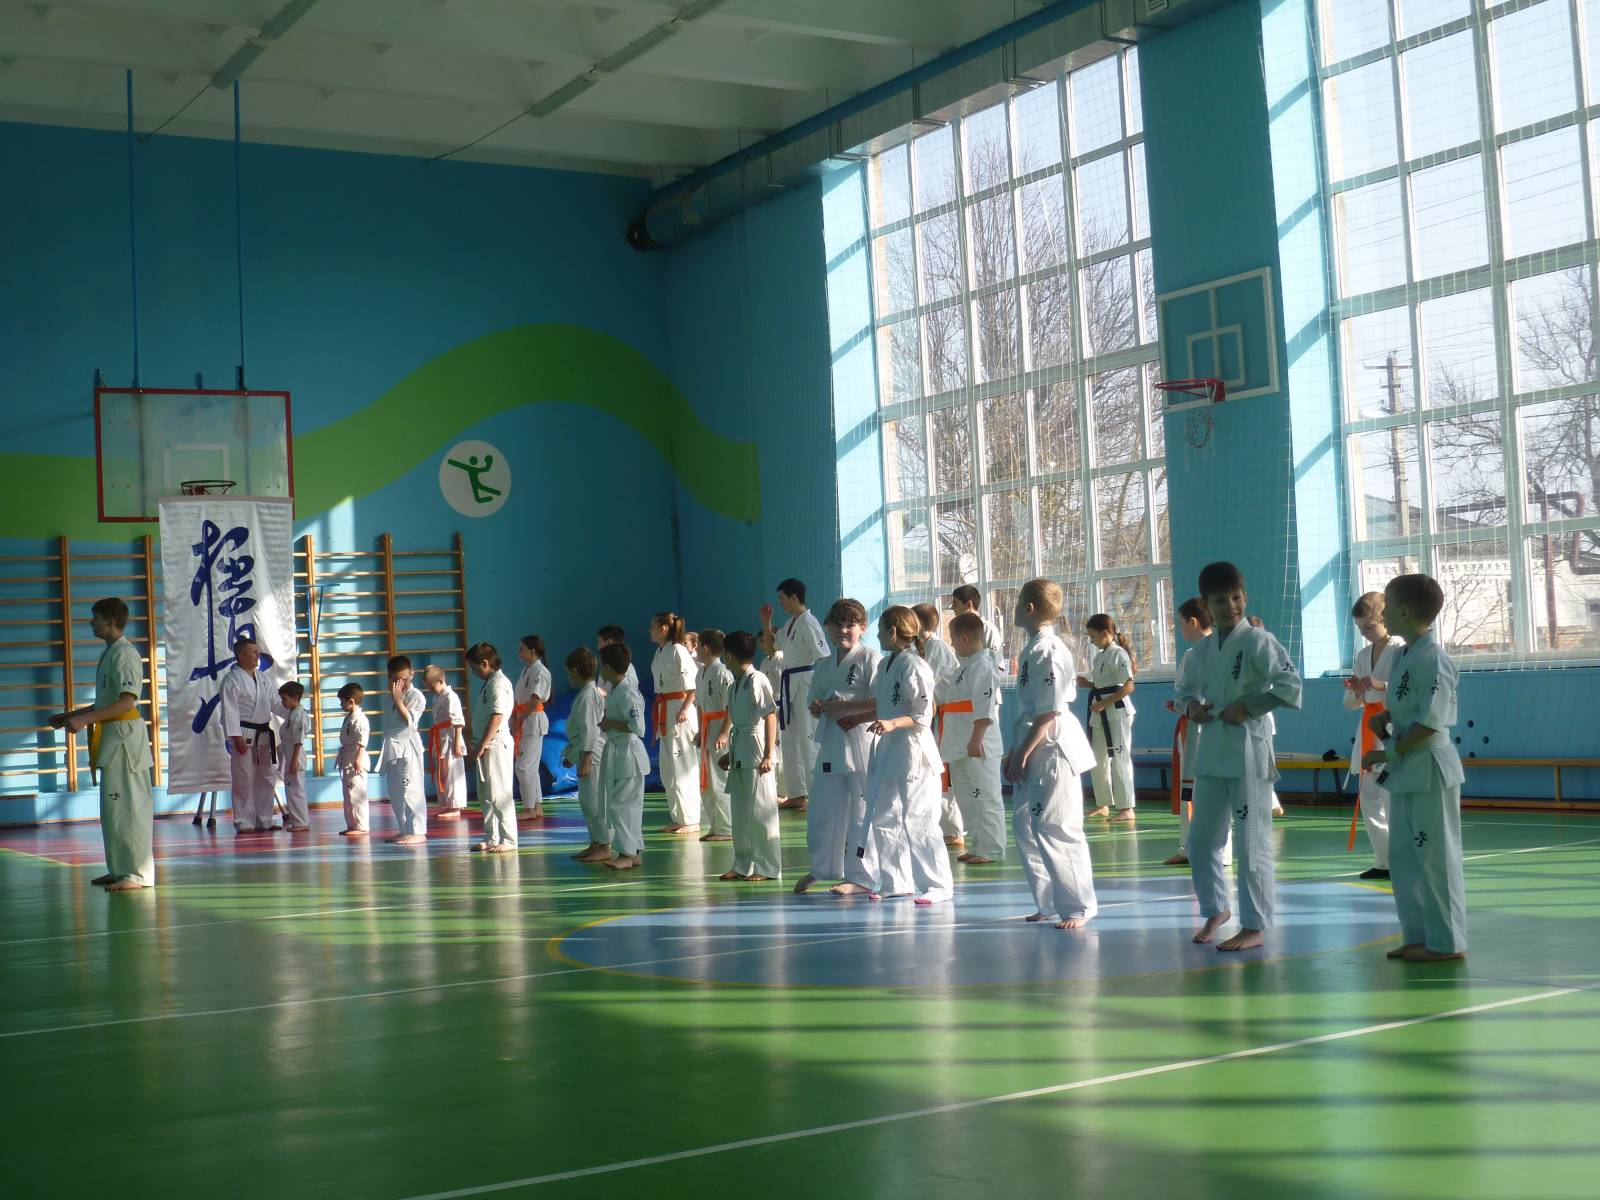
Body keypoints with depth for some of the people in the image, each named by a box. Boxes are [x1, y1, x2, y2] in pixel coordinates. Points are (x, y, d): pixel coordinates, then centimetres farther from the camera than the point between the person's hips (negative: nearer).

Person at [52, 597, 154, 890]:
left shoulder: (124, 654, -14)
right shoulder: (109, 653, 17)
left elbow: (127, 701, -23)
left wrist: (85, 719, -26)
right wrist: (70, 715, 21)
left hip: (124, 734, -10)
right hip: (112, 736, 10)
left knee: (127, 804, -10)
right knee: (114, 806, 14)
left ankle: (138, 873, -8)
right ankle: (119, 869, 21)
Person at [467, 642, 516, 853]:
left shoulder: (499, 684, -14)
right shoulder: (488, 682, 17)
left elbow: (497, 717, -21)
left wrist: (482, 745, -19)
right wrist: (479, 746, 15)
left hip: (496, 745, -10)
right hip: (485, 747, 10)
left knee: (500, 795, -9)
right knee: (485, 795, 14)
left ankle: (508, 840, -6)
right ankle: (491, 838, 21)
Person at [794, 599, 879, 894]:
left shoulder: (870, 658, -5)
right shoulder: (824, 665, 16)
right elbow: (815, 702, 23)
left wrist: (844, 708, -17)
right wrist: (817, 709, 0)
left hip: (861, 740, -7)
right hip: (830, 742, 7)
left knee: (862, 811, -3)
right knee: (821, 809, 12)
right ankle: (820, 869, 28)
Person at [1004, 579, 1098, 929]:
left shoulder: (1048, 651, -17)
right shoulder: (1033, 648, 13)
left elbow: (1049, 712, -20)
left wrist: (1022, 755, -16)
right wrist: (1014, 753, 16)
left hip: (1052, 749, -10)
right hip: (1033, 751, 10)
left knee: (1056, 831, -6)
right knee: (1026, 828, 14)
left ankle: (1078, 907, 4)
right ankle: (1048, 903, 23)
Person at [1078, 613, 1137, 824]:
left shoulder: (1119, 654, -12)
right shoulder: (1099, 656, 15)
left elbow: (1128, 687, -18)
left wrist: (1104, 703, -20)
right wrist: (1087, 684, 6)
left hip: (1117, 711, -10)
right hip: (1100, 712, 10)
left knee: (1119, 759, -9)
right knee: (1098, 759, 14)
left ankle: (1126, 808, -7)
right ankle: (1103, 805, 24)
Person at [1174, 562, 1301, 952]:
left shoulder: (1257, 641, -9)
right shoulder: (1203, 648, 10)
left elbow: (1289, 685, -16)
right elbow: (1187, 688, 24)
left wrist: (1247, 706, -17)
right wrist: (1191, 704, 2)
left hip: (1248, 748, -7)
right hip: (1212, 748, 7)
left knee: (1251, 842, -3)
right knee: (1202, 840, 13)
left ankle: (1255, 927, 6)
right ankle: (1216, 909, 32)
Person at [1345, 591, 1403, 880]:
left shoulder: (1402, 649, -7)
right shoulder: (1362, 655, 15)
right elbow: (1350, 704, 19)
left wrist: (1381, 686, -22)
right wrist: (1355, 692, -3)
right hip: (1369, 732, 8)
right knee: (1369, 802, 9)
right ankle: (1385, 861, 18)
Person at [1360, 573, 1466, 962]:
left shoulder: (1432, 658, -18)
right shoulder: (1405, 655, 11)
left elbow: (1430, 724, -21)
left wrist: (1390, 752, -15)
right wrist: (1385, 716, 5)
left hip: (1429, 768, -10)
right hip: (1406, 770, 10)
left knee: (1435, 855, -2)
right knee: (1403, 854, 14)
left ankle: (1446, 941, 6)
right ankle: (1418, 935, 23)